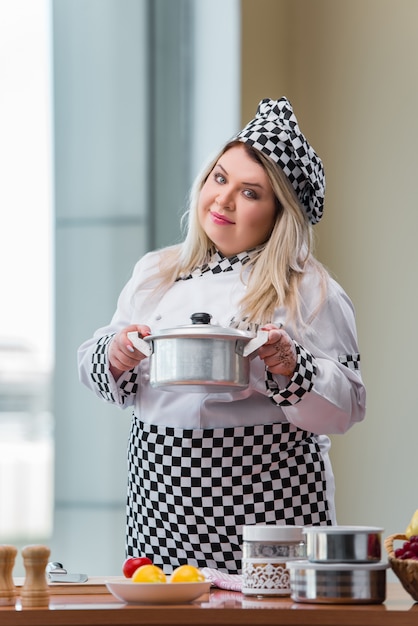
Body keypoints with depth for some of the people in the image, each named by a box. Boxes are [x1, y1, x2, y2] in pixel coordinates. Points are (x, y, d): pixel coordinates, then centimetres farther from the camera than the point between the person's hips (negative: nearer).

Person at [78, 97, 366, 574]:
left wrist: (291, 368, -21)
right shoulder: (154, 272, 12)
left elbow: (345, 407, -4)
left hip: (263, 495, -4)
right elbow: (93, 366, 15)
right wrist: (116, 356, -7)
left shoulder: (310, 291, -2)